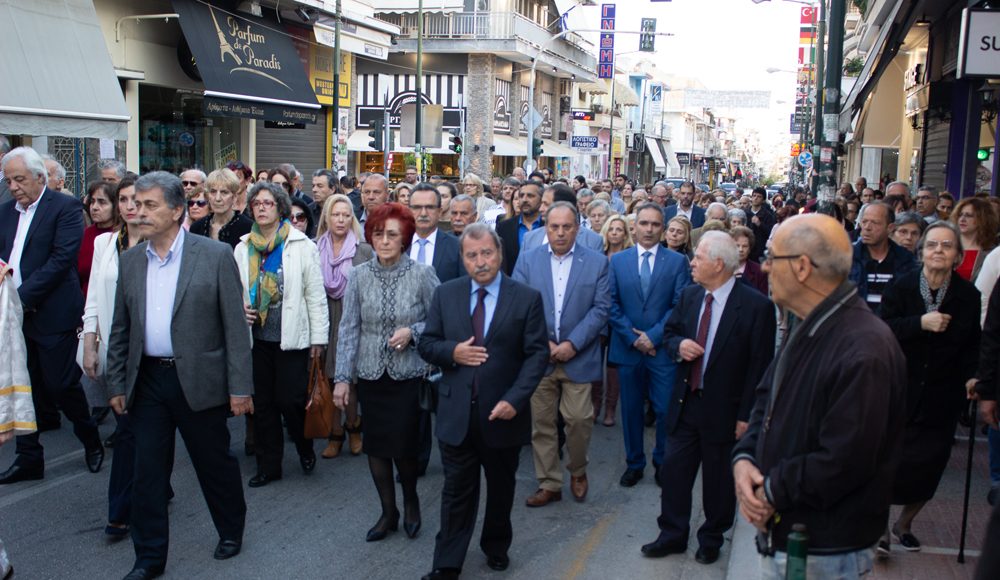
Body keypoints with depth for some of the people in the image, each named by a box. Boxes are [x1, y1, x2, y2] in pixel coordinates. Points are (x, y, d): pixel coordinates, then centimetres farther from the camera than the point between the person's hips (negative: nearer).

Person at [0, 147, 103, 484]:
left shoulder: (65, 207, -7)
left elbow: (62, 258, -15)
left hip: (52, 314, -6)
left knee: (61, 386, 0)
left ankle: (91, 441, 24)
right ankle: (28, 459, 20)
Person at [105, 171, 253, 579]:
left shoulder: (215, 255, -7)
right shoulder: (130, 261, 6)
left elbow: (234, 325, -8)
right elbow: (120, 329, 12)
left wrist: (239, 386, -10)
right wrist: (116, 384, 9)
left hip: (199, 380, -4)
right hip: (147, 381, 4)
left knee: (215, 463, 11)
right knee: (147, 472, 8)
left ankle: (231, 530, 35)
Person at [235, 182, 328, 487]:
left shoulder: (301, 245, -3)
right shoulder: (243, 248, 8)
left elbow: (315, 294, -3)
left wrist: (318, 336, -5)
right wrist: (239, 307, -6)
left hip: (291, 336, -4)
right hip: (257, 336, 4)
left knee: (290, 400, -4)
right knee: (262, 403, 10)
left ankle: (304, 447, 25)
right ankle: (268, 465, 23)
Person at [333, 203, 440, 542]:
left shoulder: (422, 275, -8)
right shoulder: (359, 276, -3)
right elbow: (349, 329, 0)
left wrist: (412, 332, -18)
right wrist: (342, 377, -3)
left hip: (408, 375, -2)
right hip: (370, 375, 2)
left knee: (404, 445, 0)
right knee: (375, 445, 9)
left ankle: (410, 499, 31)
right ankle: (388, 512, 28)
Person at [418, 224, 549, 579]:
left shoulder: (527, 298, -5)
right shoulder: (446, 294, 2)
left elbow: (538, 354, -8)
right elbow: (426, 344, 5)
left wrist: (515, 400, -18)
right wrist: (452, 352, -18)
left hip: (503, 412, 0)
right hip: (457, 413, 1)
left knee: (501, 488, 18)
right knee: (457, 490, 7)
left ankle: (496, 546, 40)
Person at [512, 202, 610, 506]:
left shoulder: (597, 262, 1)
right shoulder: (527, 260, 4)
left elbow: (601, 308, -4)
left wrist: (572, 344, -13)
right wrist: (541, 343, -11)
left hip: (578, 357, -1)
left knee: (579, 419, -1)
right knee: (541, 423, 7)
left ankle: (577, 471, 27)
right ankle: (549, 484, 21)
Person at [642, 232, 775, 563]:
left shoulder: (756, 306, -15)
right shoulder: (689, 295, 3)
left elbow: (760, 366, -14)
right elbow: (670, 333, 16)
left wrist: (747, 415, -14)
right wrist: (678, 346, -9)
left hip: (724, 409, -5)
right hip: (685, 402, 5)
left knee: (718, 480, 12)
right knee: (673, 472, 11)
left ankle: (711, 541, 32)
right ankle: (672, 536, 28)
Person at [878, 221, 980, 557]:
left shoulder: (968, 296, -2)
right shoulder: (901, 287, -5)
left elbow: (972, 346, 2)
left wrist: (972, 377, -12)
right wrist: (921, 323, -24)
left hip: (942, 397, 2)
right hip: (900, 390, -2)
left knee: (929, 465, 7)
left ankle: (905, 523, 31)